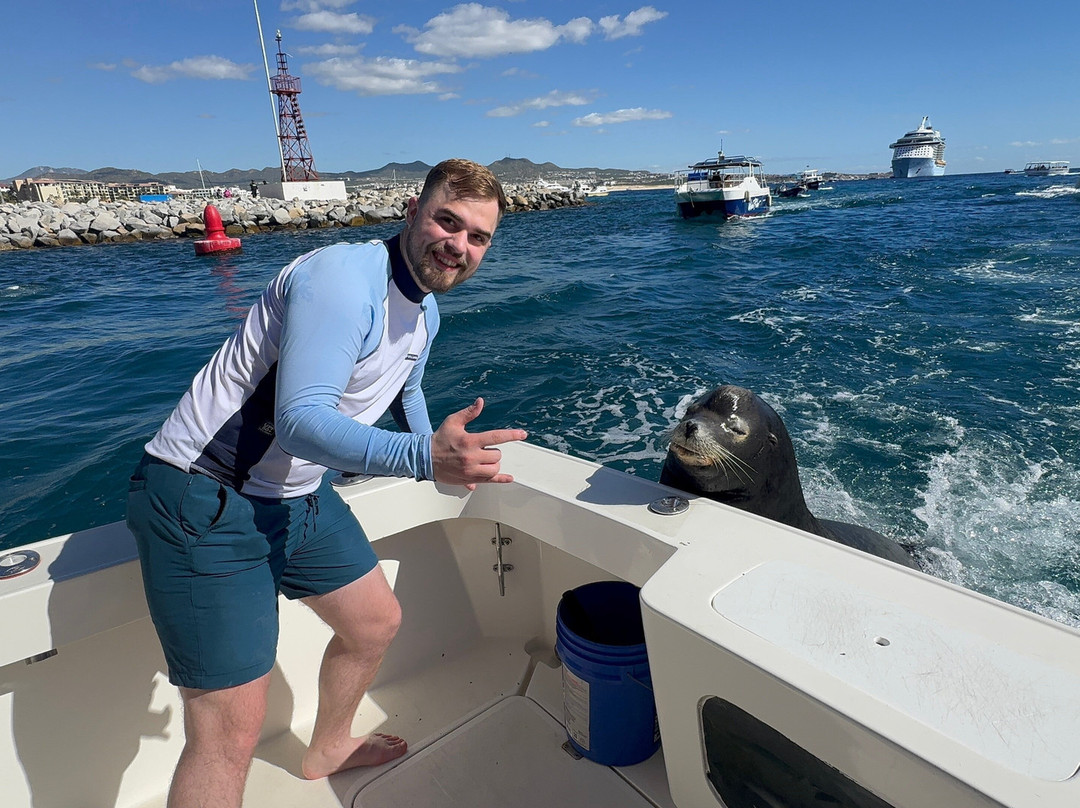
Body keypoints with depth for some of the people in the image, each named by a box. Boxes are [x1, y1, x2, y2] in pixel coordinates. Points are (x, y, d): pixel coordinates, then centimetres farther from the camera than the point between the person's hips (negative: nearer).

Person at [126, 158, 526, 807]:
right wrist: (423, 456, -45)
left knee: (377, 622, 21)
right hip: (206, 502, -9)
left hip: (299, 496, 9)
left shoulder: (426, 310, 8)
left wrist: (443, 454, 18)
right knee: (231, 734, -9)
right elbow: (301, 421, -33)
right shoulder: (343, 277, -23)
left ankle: (327, 752, 50)